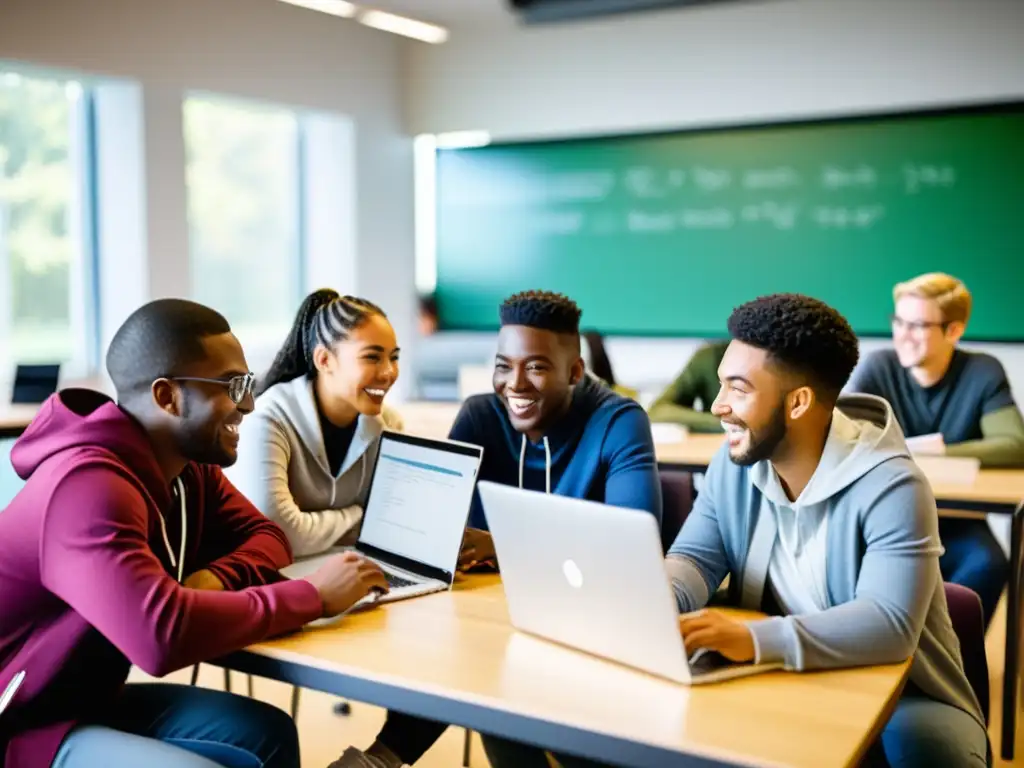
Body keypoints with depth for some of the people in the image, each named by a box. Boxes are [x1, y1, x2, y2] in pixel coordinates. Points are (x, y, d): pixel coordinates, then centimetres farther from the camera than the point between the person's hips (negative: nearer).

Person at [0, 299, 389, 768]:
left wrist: (216, 576, -17)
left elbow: (263, 535, 8)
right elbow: (162, 633, -40)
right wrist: (314, 596, -29)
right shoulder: (88, 485, -29)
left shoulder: (188, 467, -1)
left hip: (89, 700, 9)